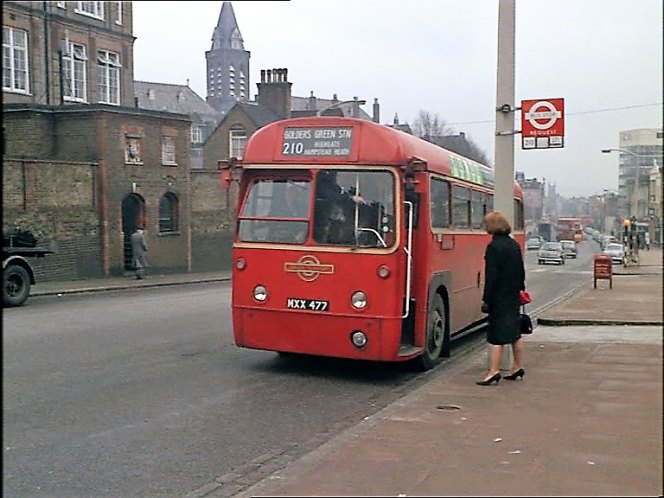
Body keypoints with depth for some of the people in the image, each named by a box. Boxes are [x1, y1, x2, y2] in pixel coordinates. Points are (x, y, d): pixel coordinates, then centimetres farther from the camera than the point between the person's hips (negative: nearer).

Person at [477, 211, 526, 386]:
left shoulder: (494, 246, -16)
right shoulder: (514, 245, 8)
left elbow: (491, 276, -18)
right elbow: (521, 271, 14)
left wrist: (486, 299, -15)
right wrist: (520, 290, 23)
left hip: (499, 297, -8)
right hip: (513, 296, 8)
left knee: (497, 334, -5)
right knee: (514, 332, 16)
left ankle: (494, 371, -5)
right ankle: (517, 367, 25)